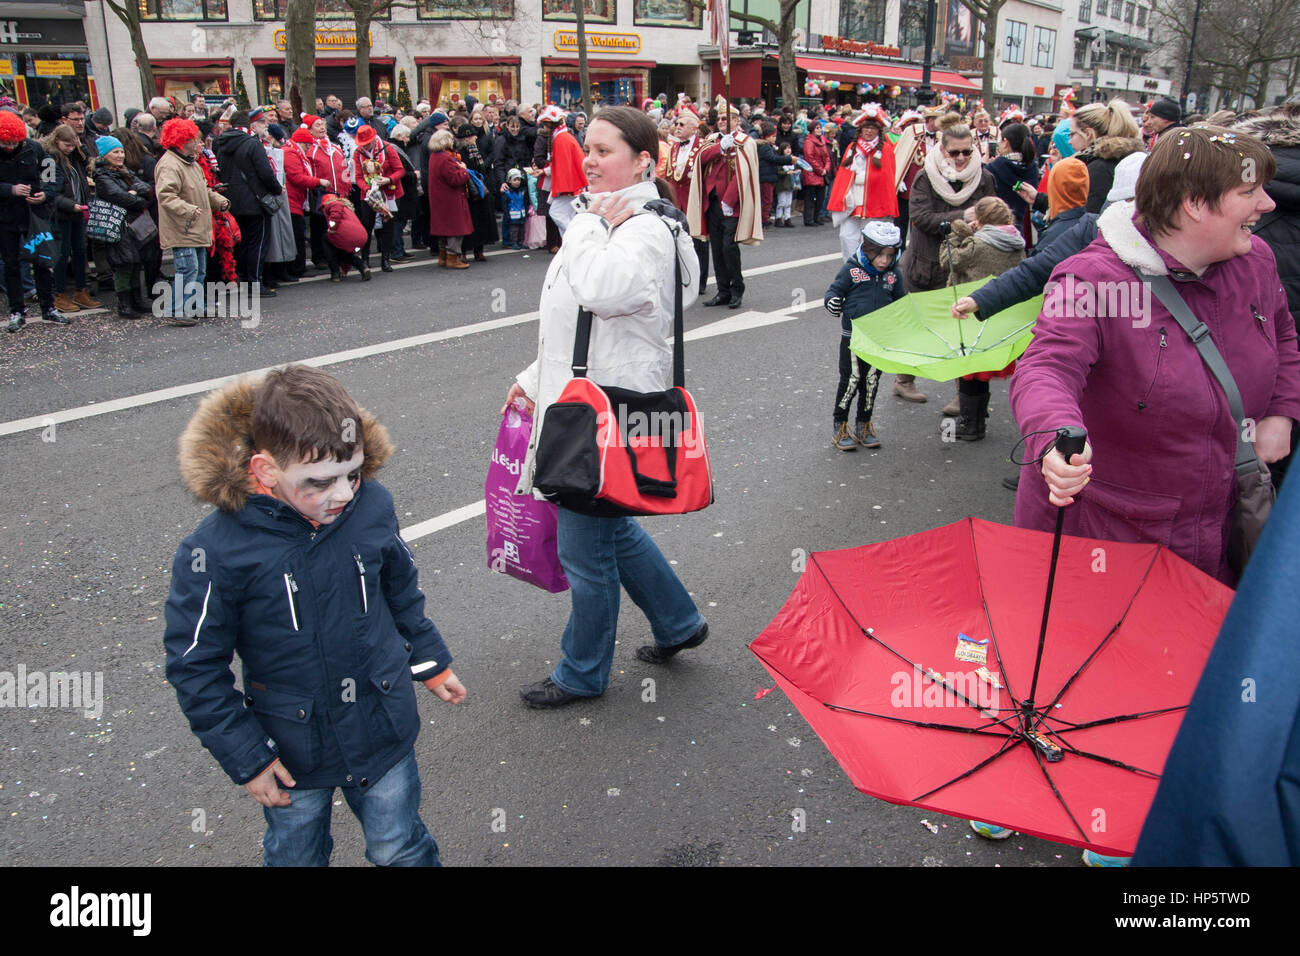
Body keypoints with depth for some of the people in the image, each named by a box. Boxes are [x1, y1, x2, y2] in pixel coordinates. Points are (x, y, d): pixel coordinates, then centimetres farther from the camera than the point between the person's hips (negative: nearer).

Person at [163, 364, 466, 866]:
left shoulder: (373, 505, -17)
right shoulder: (217, 550, -25)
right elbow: (195, 668, -13)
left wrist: (432, 663, 13)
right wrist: (246, 758, -9)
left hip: (384, 731, 1)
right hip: (291, 752, -1)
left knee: (401, 849, 20)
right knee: (295, 855, 24)